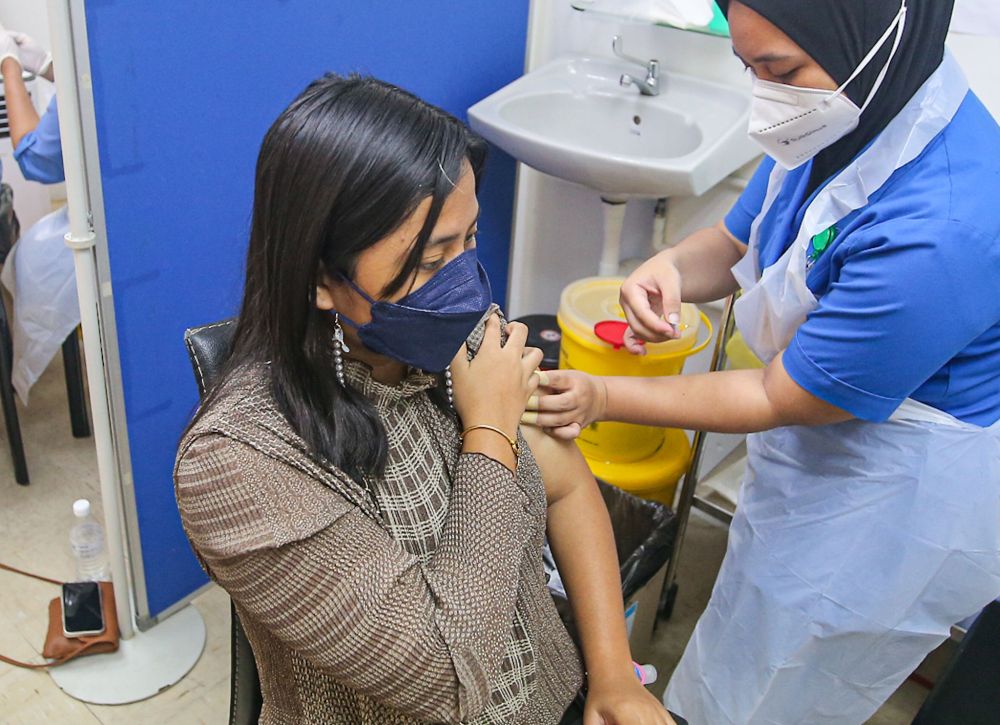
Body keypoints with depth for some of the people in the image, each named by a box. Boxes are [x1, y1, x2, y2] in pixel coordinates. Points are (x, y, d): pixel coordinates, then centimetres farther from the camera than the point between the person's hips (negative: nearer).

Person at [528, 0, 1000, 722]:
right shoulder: (839, 115, -12)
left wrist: (604, 398, -22)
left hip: (897, 498, -7)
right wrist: (670, 268, -20)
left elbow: (780, 400, -26)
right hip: (818, 443, 7)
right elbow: (737, 244, 3)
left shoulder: (940, 228, -37)